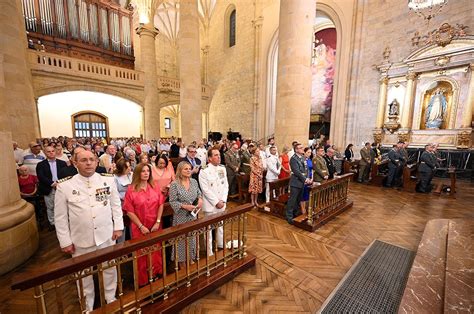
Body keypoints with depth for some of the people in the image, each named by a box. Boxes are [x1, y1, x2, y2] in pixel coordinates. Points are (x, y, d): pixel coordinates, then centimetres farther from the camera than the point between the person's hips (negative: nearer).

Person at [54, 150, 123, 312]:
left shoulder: (108, 180, -7)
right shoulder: (64, 186, -10)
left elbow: (116, 205, 0)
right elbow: (60, 217, -3)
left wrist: (118, 227, -2)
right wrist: (65, 241, -2)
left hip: (106, 236, 1)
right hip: (81, 239, 0)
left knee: (110, 268, 18)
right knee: (84, 273, 20)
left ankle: (111, 297, 45)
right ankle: (88, 305, 47)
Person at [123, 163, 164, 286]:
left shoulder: (155, 187, -1)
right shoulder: (131, 189, -10)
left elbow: (160, 205, -1)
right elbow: (129, 211, -9)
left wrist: (158, 222, -8)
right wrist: (141, 226, -12)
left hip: (155, 226, 3)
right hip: (139, 228, -2)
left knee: (156, 252, 16)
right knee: (141, 254, 12)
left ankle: (156, 275, 38)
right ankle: (143, 280, 33)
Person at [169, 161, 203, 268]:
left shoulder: (194, 181, 0)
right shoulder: (174, 184, -15)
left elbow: (199, 193, 12)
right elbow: (172, 202, -15)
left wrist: (200, 199, -9)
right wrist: (185, 206, -23)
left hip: (193, 214, 5)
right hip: (181, 216, -5)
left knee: (192, 236, 17)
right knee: (182, 237, 9)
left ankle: (191, 257, 39)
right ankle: (181, 260, 31)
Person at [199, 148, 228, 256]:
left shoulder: (222, 169, 3)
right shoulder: (204, 171, -14)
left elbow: (226, 185, 3)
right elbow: (205, 190, -16)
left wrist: (223, 200, -7)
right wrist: (216, 202, -16)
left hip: (221, 203, 5)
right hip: (210, 204, -5)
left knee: (221, 225, 20)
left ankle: (221, 244, 42)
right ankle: (209, 251, 25)